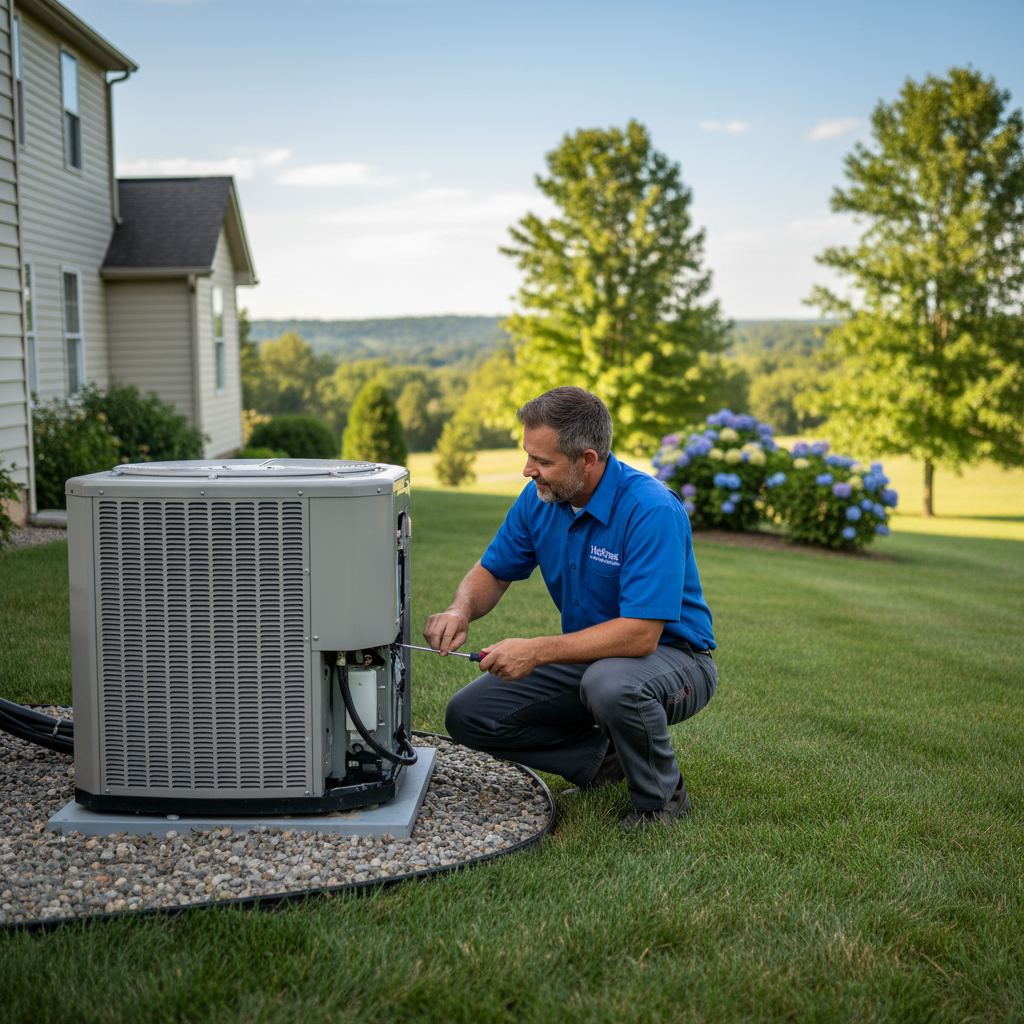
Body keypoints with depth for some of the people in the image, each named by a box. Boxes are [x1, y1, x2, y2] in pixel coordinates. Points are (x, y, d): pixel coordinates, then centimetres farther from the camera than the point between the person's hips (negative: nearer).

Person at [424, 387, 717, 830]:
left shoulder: (652, 510, -28)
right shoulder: (539, 498, -6)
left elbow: (640, 634, -33)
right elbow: (492, 571, 7)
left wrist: (537, 651, -34)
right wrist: (461, 610, -17)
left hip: (670, 656, -6)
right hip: (588, 655, 7)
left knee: (611, 683, -41)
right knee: (468, 715, -5)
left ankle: (662, 796, -10)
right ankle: (604, 756, 7)